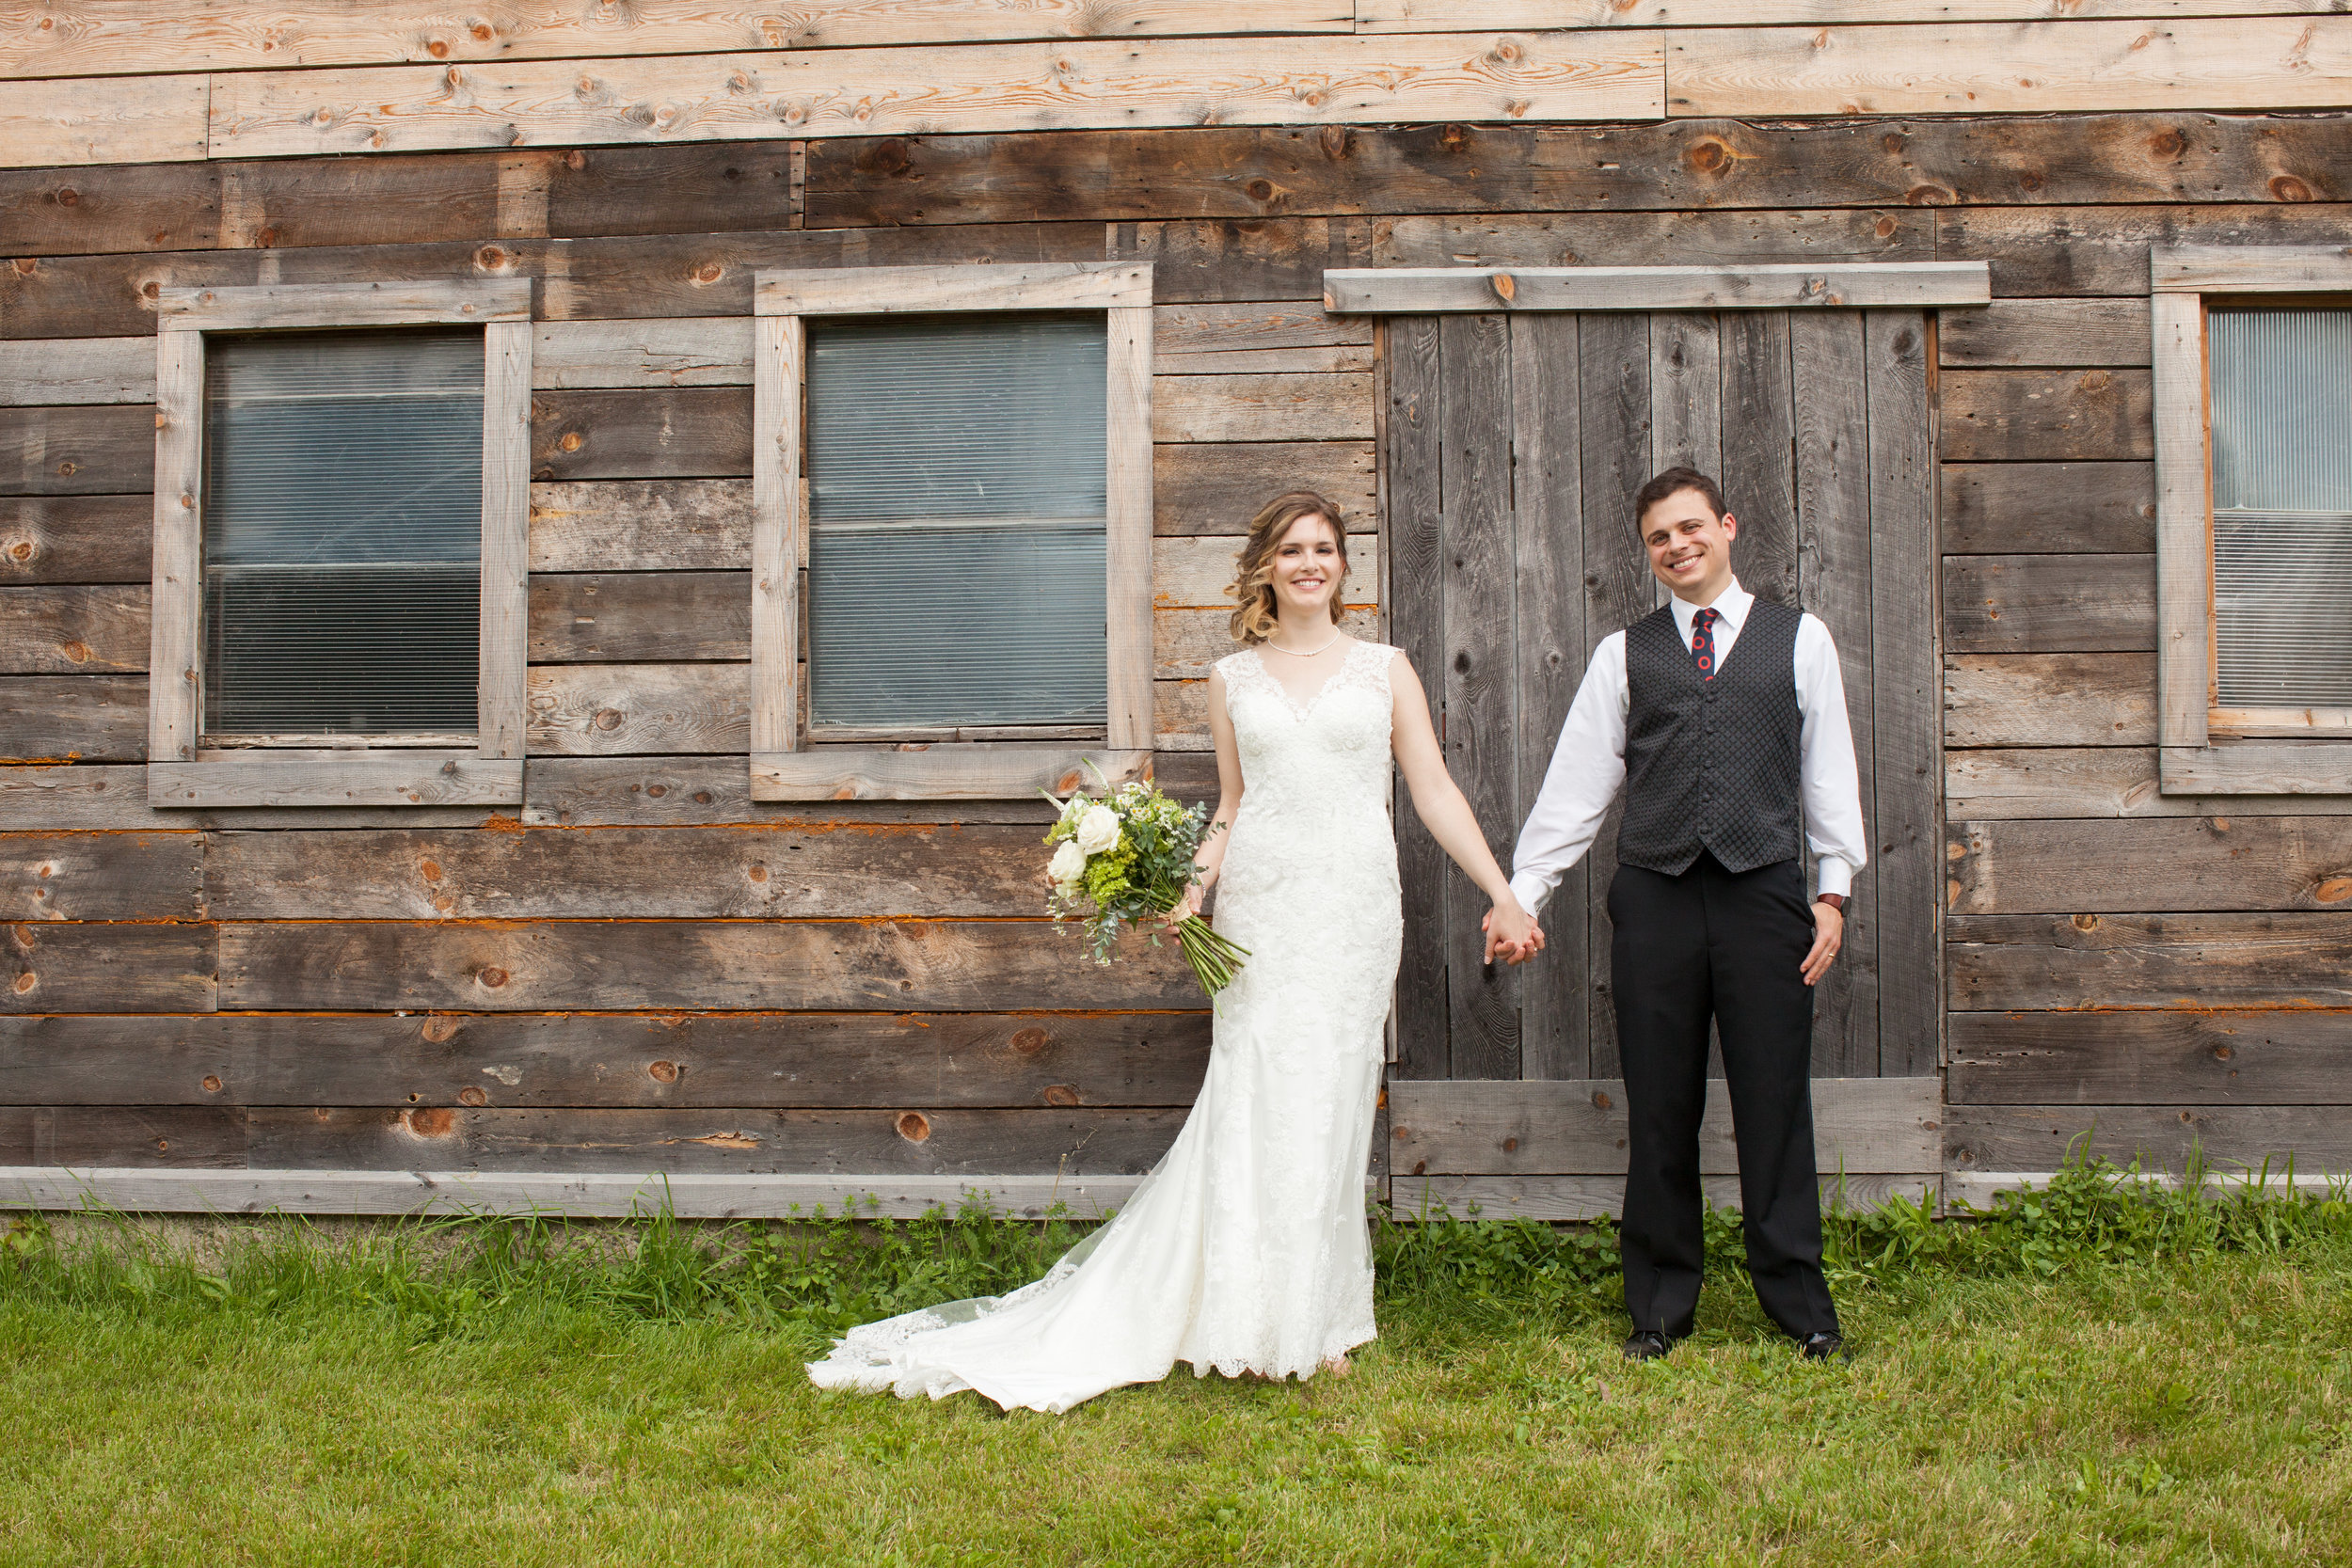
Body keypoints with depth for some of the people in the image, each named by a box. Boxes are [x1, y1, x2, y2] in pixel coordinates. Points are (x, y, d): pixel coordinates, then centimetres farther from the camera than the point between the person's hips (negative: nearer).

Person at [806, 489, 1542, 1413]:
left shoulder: (1384, 670, 8)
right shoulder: (1232, 680, 11)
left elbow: (1436, 791, 6)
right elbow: (1231, 810, 15)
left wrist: (1502, 896, 1)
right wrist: (1191, 889, -1)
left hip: (1355, 904, 0)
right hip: (1259, 903, 1)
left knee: (1329, 1101, 1)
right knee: (1255, 1100, -5)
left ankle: (1313, 1318, 14)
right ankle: (1258, 1323, 4)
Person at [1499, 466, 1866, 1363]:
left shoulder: (1801, 640, 10)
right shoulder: (1624, 653, 10)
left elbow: (1829, 769, 10)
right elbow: (1576, 782, 8)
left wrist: (1834, 890, 4)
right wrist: (1522, 892, 3)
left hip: (1762, 890, -1)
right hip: (1654, 895, 1)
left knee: (1774, 1106, 2)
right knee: (1659, 1113, 6)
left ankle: (1799, 1304, 16)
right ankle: (1660, 1308, 17)